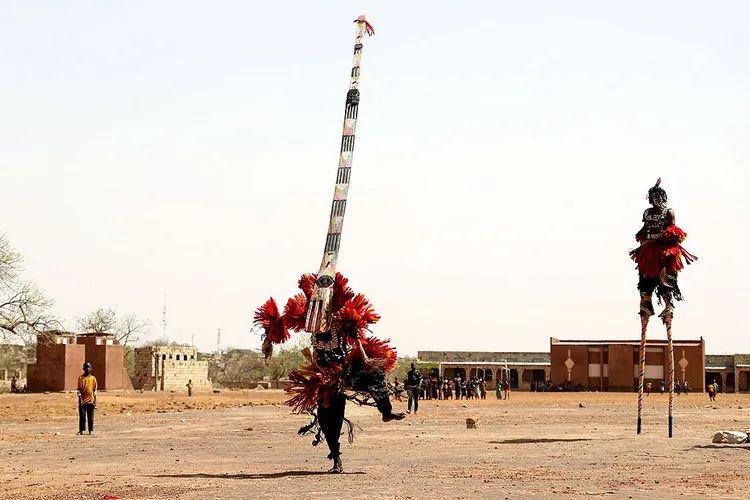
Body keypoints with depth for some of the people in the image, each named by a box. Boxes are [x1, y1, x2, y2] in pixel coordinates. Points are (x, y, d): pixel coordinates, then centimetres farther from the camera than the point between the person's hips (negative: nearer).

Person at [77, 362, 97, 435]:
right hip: (83, 401, -2)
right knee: (82, 416, 0)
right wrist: (80, 399, -11)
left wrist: (95, 401, 4)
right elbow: (79, 390, -2)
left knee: (90, 417, 4)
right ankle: (81, 430, 7)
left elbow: (95, 390, 9)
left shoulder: (93, 378, 7)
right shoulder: (81, 378, 1)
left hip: (91, 401, 2)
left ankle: (90, 430, 11)